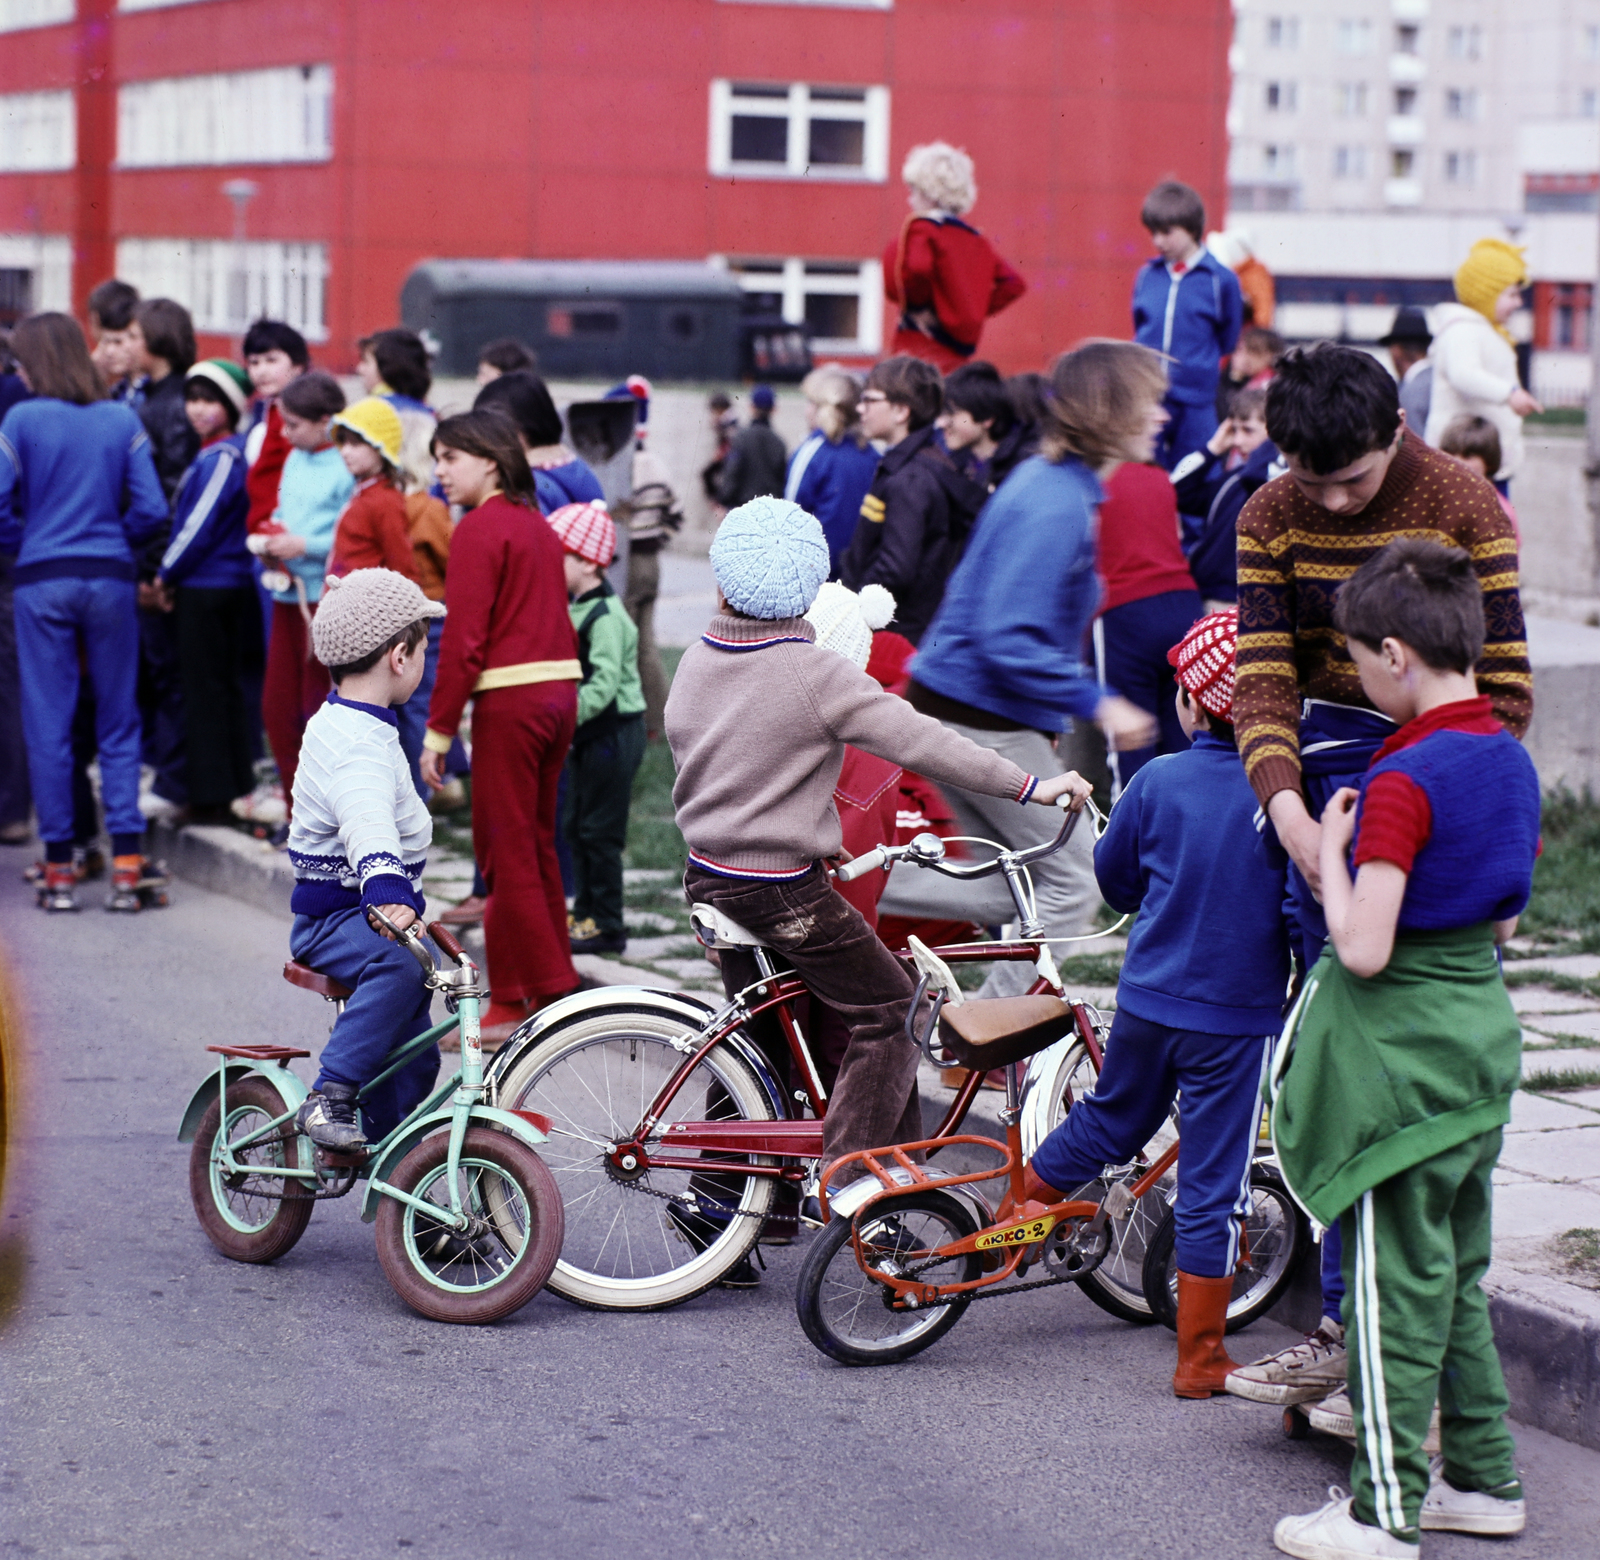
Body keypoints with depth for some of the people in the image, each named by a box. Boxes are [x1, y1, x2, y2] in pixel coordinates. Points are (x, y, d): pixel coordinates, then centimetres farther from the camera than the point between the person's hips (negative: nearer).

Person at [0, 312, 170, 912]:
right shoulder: (122, 421, 2)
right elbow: (152, 509, -2)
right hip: (110, 579, 2)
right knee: (118, 724, 8)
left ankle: (59, 869, 6)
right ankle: (127, 863, 2)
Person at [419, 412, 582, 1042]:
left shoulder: (479, 529, -10)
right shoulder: (538, 527, 15)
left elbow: (464, 639, -15)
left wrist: (438, 730, -11)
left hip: (510, 700, -8)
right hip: (560, 689, 8)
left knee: (506, 849, -2)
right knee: (536, 845, 16)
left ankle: (516, 1001, 0)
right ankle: (551, 985, 22)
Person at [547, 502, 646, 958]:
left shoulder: (607, 617, -20)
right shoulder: (576, 611, 12)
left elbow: (603, 685, -27)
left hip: (613, 734, -10)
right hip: (589, 735, 10)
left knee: (599, 832, -5)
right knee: (577, 828, 16)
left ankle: (607, 926, 2)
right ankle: (586, 915, 25)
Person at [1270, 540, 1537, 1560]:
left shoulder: (1402, 783, -22)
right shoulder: (1511, 761, 4)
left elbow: (1363, 948, -25)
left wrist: (1331, 852, -10)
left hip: (1399, 1045, -8)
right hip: (1483, 1026, 8)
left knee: (1396, 1286, 1)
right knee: (1458, 1274, 19)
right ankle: (1484, 1478, 27)